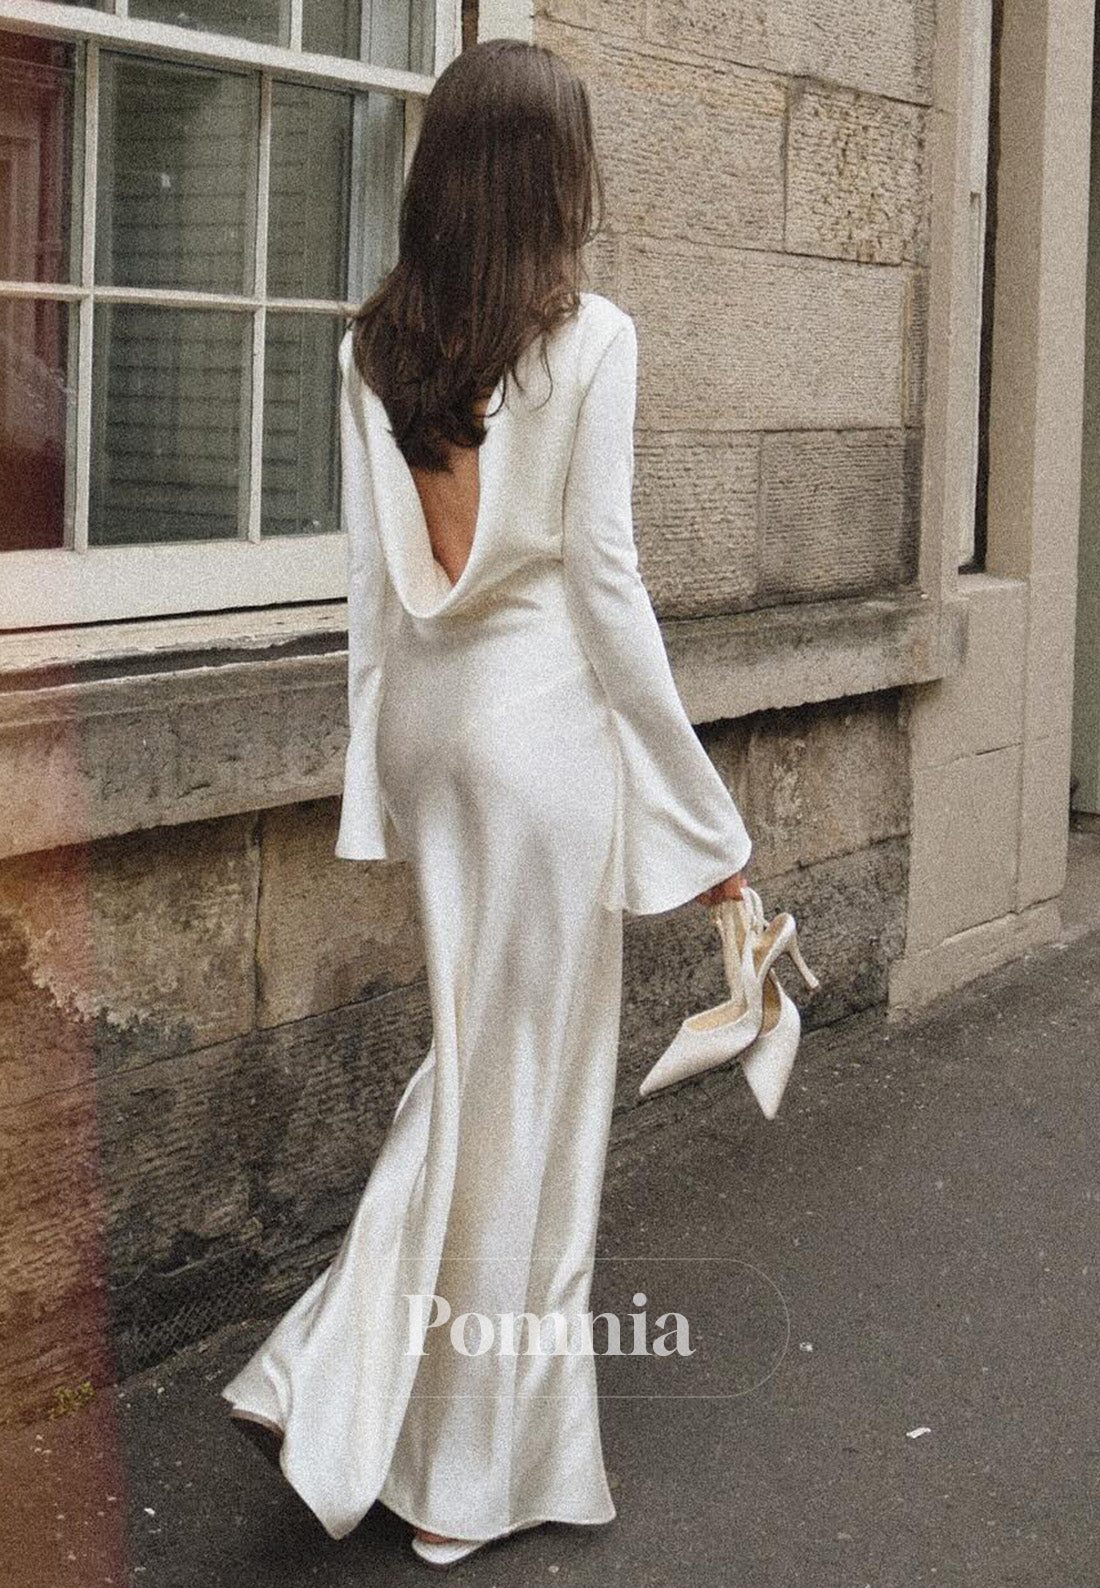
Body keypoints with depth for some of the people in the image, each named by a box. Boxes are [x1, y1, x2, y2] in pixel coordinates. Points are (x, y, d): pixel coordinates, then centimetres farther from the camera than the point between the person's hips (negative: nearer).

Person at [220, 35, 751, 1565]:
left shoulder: (376, 346, 6)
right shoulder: (590, 336, -11)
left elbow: (369, 578, 8)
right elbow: (603, 575, -12)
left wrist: (379, 769, 16)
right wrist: (699, 807, -6)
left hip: (426, 709, 6)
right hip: (544, 709, -6)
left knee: (472, 1049, 21)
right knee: (533, 1078, 5)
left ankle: (342, 1372, 21)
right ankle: (479, 1465, 16)